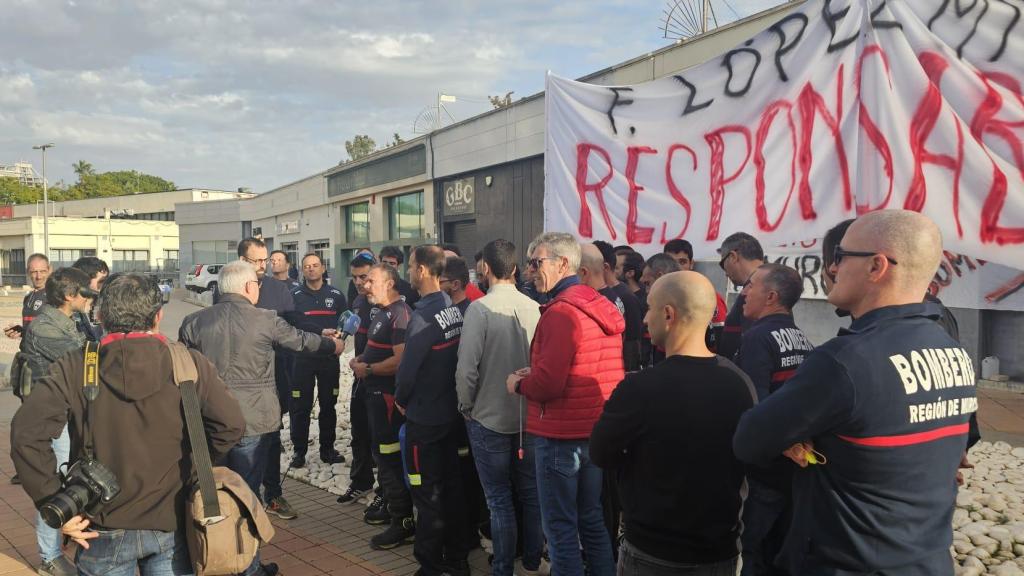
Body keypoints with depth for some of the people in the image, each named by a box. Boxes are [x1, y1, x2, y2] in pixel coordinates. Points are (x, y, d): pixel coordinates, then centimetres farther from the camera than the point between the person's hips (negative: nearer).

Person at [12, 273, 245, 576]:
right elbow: (230, 425, -10)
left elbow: (26, 434, -18)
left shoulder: (73, 369, -9)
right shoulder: (189, 364, -9)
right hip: (172, 527, 0)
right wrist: (192, 466, 4)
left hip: (104, 530, 0)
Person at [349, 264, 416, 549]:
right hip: (376, 393, 11)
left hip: (389, 394, -11)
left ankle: (404, 521, 5)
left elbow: (400, 360, -28)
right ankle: (391, 506, 36)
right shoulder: (382, 312, 13)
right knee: (382, 452, 20)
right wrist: (361, 360, 8)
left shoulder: (400, 314, -19)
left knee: (391, 457, -5)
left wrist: (367, 369, -16)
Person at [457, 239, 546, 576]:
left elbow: (466, 368, -18)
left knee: (500, 500, 7)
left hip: (489, 418, -4)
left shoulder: (480, 308, -17)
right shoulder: (534, 307, -5)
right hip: (529, 417, 4)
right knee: (531, 494, 17)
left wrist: (466, 406, -2)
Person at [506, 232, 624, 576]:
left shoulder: (561, 311, -19)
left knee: (560, 526, 4)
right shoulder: (603, 307, 9)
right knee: (592, 518, 20)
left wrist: (518, 384, -5)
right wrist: (536, 375, 9)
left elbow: (548, 383, -25)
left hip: (562, 434, -9)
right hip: (598, 431, 9)